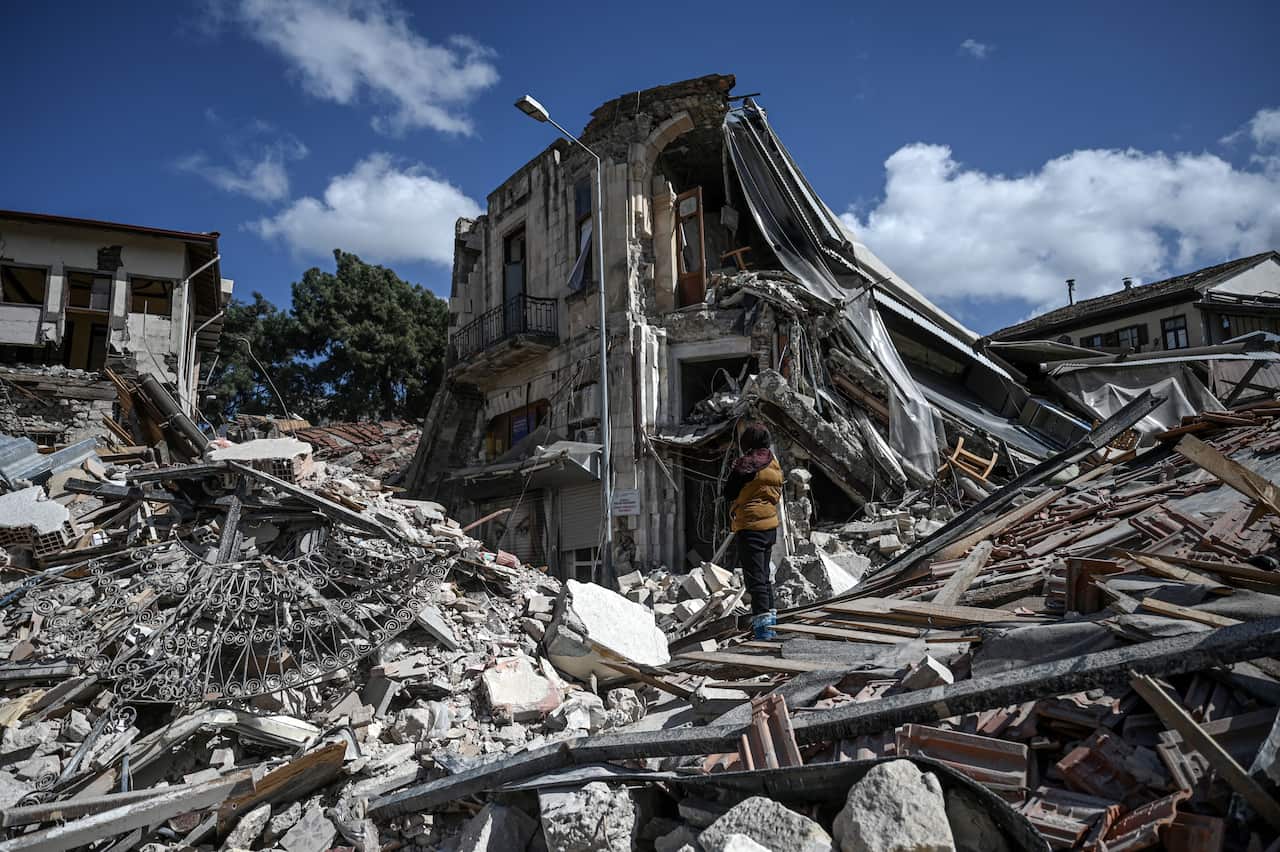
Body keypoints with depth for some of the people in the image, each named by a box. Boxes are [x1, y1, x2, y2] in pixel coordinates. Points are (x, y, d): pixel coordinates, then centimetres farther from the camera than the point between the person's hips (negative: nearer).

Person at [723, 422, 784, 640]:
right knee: (764, 573, 19)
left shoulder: (746, 464, -14)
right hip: (771, 525, 8)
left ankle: (762, 623, -13)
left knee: (754, 576, -7)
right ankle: (770, 619, 26)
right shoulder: (774, 464, 9)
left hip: (750, 525, -8)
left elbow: (729, 493, -7)